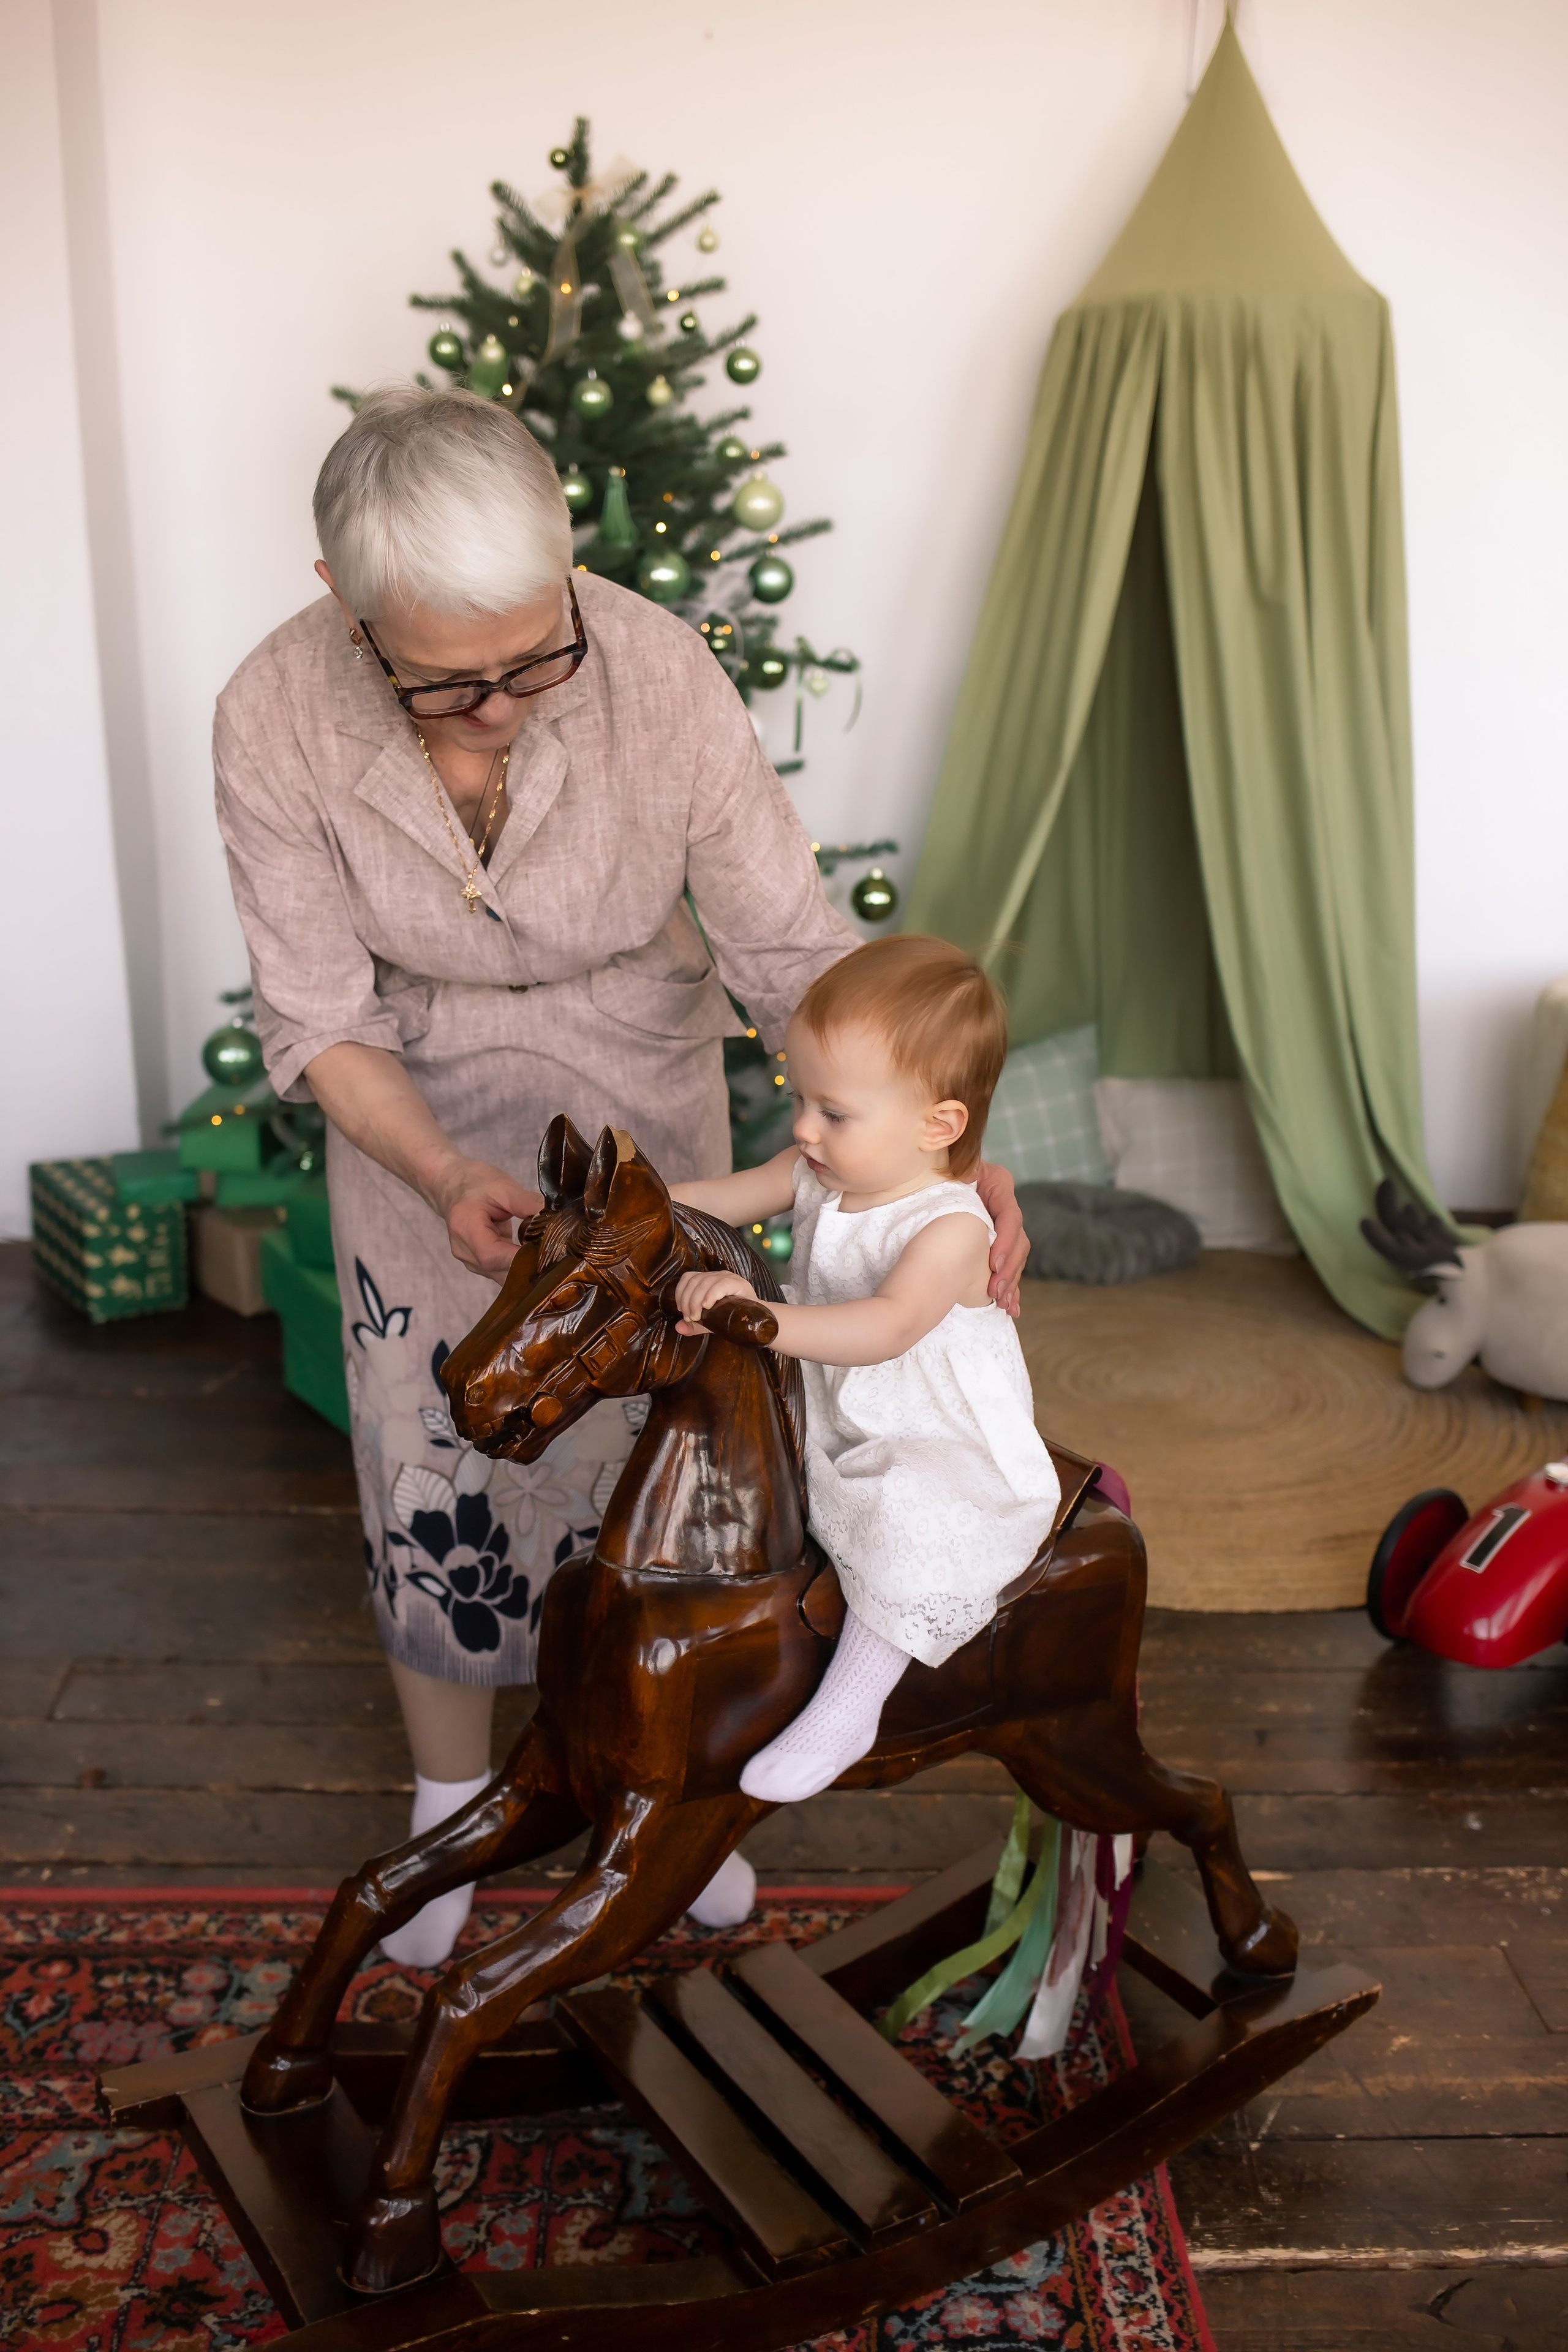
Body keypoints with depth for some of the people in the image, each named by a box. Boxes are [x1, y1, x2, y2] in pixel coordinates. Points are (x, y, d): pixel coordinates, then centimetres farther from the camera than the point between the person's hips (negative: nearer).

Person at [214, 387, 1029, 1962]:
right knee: (436, 1459, 5)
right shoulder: (274, 720, -26)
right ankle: (450, 1796, 33)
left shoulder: (659, 675, -29)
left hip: (641, 1086, 0)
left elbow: (794, 948, -21)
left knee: (656, 1432, 10)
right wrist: (443, 1180, -34)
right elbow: (319, 1014, -17)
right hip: (422, 1110, 0)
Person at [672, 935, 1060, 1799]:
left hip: (941, 1453, -8)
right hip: (826, 1423, 8)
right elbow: (717, 1199, 6)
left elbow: (889, 1325, -41)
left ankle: (850, 1704, -19)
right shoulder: (819, 1177, -3)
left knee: (915, 1518, -33)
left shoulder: (951, 1229, -26)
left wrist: (763, 1320, -54)